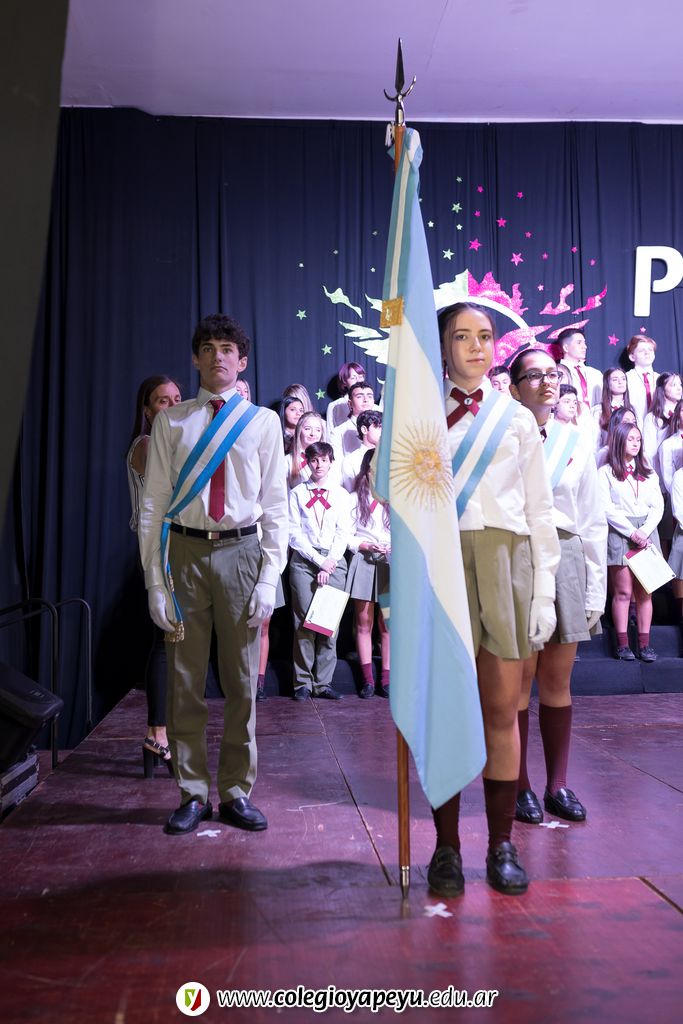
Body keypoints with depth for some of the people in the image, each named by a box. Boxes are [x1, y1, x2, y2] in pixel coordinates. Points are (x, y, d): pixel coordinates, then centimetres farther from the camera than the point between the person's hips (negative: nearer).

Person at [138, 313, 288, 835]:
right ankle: (193, 793, 22)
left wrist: (269, 578, -5)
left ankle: (237, 793, 23)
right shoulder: (171, 422, 5)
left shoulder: (264, 421, 4)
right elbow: (153, 505, 2)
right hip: (185, 552, 1)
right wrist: (155, 581, -4)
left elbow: (276, 506, 2)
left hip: (241, 552, 0)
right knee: (186, 681, 7)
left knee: (241, 683, 7)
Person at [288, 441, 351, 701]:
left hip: (334, 561, 1)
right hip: (304, 561, -1)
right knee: (303, 621, -5)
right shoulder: (297, 493, 10)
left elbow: (343, 533, 6)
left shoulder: (341, 494, 14)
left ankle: (323, 682, 3)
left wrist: (330, 563, -6)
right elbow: (294, 533, 2)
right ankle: (303, 683, 2)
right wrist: (319, 560, -7)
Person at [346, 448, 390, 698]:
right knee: (364, 623, 1)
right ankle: (368, 679, 7)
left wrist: (396, 548, -10)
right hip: (364, 563, 0)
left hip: (390, 564, 1)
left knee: (387, 623, 2)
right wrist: (367, 546, -11)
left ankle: (386, 679, 7)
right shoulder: (355, 499, 6)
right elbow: (347, 536, 3)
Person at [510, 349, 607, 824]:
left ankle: (558, 785, 19)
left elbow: (593, 521, 10)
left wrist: (596, 589, 5)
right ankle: (520, 786, 15)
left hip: (567, 560, 3)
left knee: (558, 680, 9)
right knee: (519, 680, 3)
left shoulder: (575, 442, 9)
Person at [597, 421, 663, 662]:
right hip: (620, 534, -4)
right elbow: (607, 508, -5)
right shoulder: (606, 472, 4)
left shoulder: (648, 474, 17)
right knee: (623, 592, -5)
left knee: (644, 592, 1)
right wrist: (631, 532, -11)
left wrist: (644, 531, -7)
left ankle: (644, 644, 2)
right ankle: (622, 644, -2)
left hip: (646, 534, 4)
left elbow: (658, 506, 9)